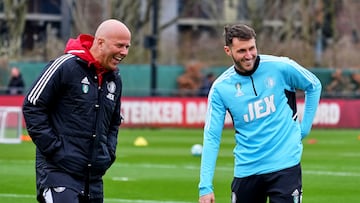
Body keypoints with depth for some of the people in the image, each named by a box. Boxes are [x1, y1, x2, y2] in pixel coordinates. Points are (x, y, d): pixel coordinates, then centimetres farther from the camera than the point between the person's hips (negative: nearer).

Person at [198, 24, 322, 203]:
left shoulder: (280, 67, -7)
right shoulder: (220, 88, -4)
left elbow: (314, 86, 12)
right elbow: (211, 137, -3)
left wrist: (304, 127, 7)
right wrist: (205, 186, -10)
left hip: (284, 163, -2)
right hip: (246, 171, 2)